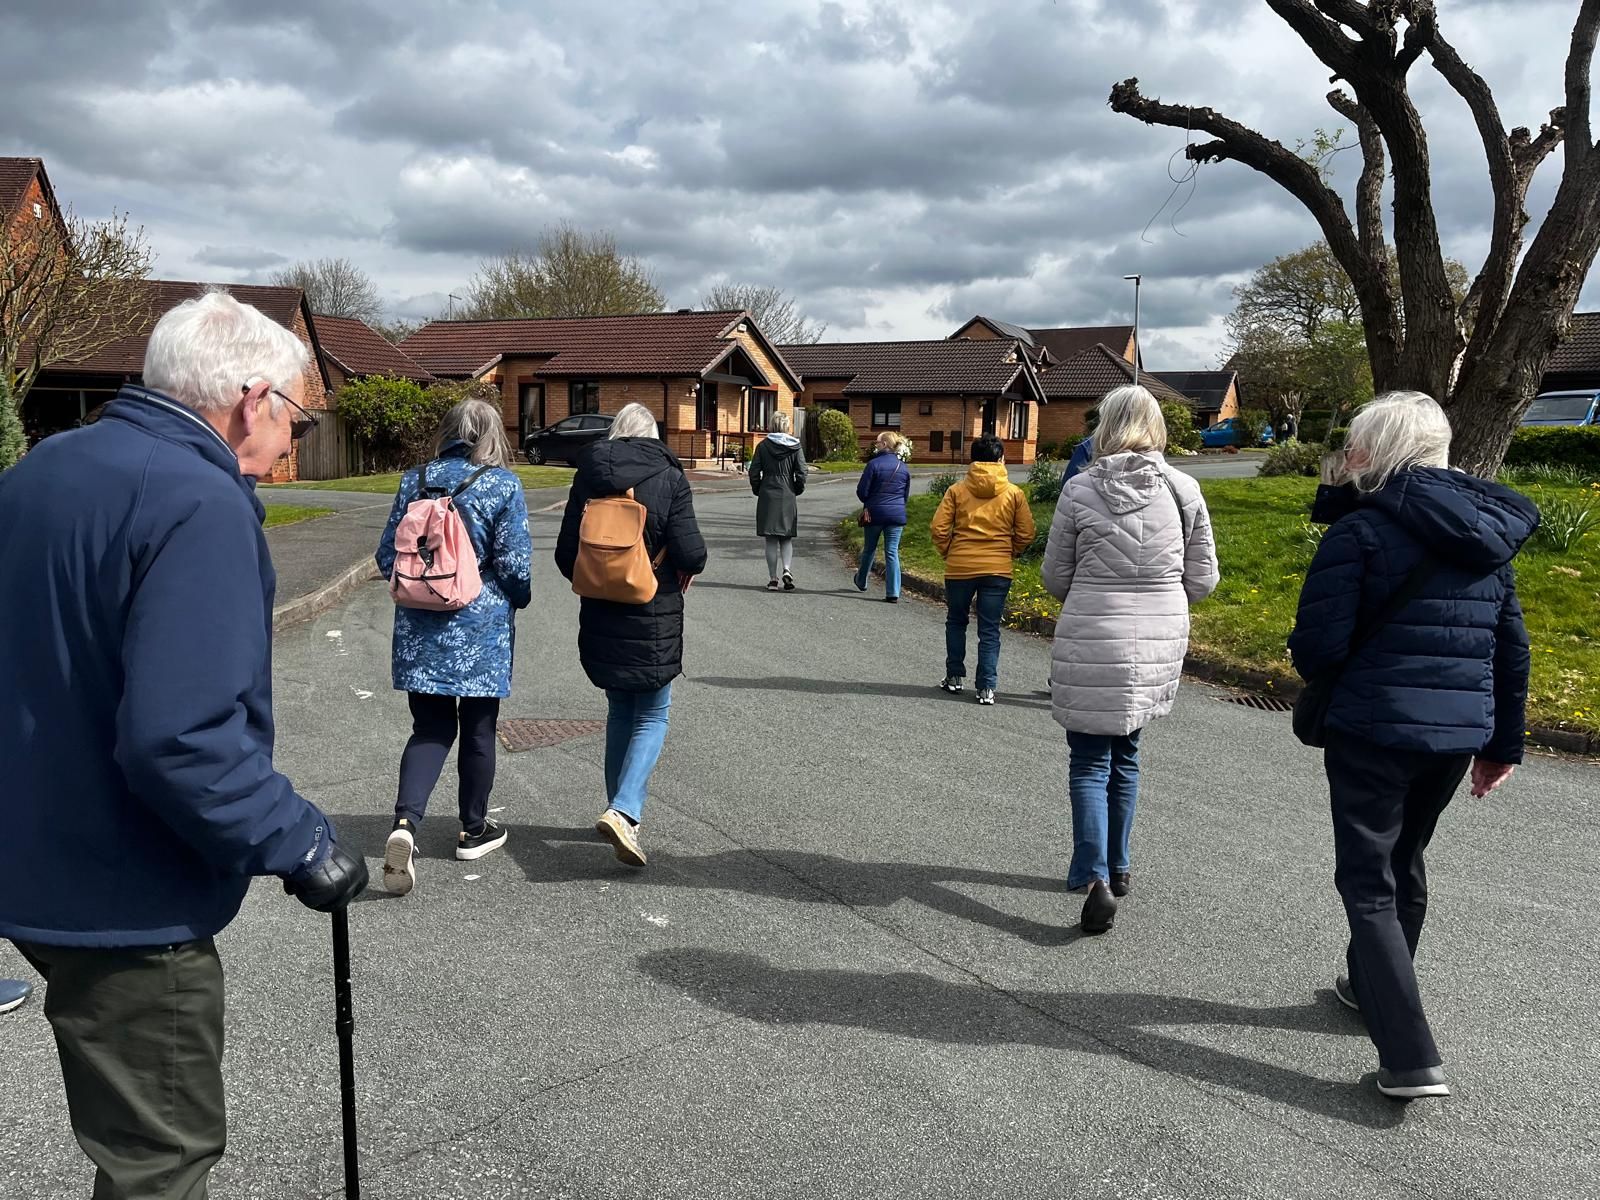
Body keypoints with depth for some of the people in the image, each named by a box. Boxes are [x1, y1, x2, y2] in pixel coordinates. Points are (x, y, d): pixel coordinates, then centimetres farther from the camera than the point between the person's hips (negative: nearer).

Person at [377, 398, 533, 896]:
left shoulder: (415, 480, 3)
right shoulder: (503, 485, -9)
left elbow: (387, 556, 6)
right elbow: (514, 564, -11)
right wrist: (519, 598, 10)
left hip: (419, 629, 3)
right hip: (480, 629, -3)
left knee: (430, 728, 11)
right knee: (478, 729, 13)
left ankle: (405, 822, -10)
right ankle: (474, 830, 27)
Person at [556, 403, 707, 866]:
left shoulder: (587, 477, 1)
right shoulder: (669, 478, -8)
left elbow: (566, 555, 2)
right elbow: (690, 553, -15)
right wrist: (687, 570, 8)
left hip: (600, 618, 4)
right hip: (654, 619, -3)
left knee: (620, 712, 19)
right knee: (652, 717, 7)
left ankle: (621, 811, 24)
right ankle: (624, 811, -11)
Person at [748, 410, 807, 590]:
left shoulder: (763, 445, -2)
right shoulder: (795, 446, -2)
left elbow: (754, 472, -3)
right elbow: (801, 474, -6)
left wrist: (758, 491, 11)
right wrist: (796, 491, 9)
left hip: (767, 496, 0)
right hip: (787, 497, 0)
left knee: (771, 540, 6)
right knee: (786, 538, 11)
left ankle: (773, 579, 5)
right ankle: (787, 570, -11)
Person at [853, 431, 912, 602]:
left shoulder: (874, 464, -11)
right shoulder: (904, 468, 5)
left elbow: (862, 491, -9)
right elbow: (906, 495, 13)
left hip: (875, 513, -2)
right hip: (897, 514, 3)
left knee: (869, 549, 16)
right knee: (892, 552, 3)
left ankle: (861, 581, 37)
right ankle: (893, 593, -3)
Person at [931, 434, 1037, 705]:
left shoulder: (957, 490, -1)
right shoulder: (1013, 493, 1)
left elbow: (939, 528, -6)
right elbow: (1026, 533, 1)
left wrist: (947, 553, 9)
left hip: (960, 567, 0)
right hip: (998, 570, 0)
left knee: (956, 622, 19)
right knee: (990, 630, 6)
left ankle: (955, 676, 23)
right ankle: (987, 687, 3)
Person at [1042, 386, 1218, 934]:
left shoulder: (1080, 491, -10)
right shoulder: (1184, 490, -3)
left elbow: (1054, 577, -3)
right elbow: (1202, 580, 1)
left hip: (1091, 646, -3)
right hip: (1159, 644, 4)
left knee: (1089, 761, 6)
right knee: (1125, 754, 20)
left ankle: (1095, 877, -8)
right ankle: (1116, 866, 32)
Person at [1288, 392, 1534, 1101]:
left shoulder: (1362, 528, -13)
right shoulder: (1486, 536, 9)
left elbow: (1318, 643, -17)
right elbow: (1511, 647, 13)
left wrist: (1319, 679, 7)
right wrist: (1503, 743, 21)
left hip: (1373, 730, -7)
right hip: (1458, 736, 7)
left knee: (1368, 883, 2)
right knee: (1405, 862, 24)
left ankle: (1412, 1059, -3)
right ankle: (1371, 986, 43)